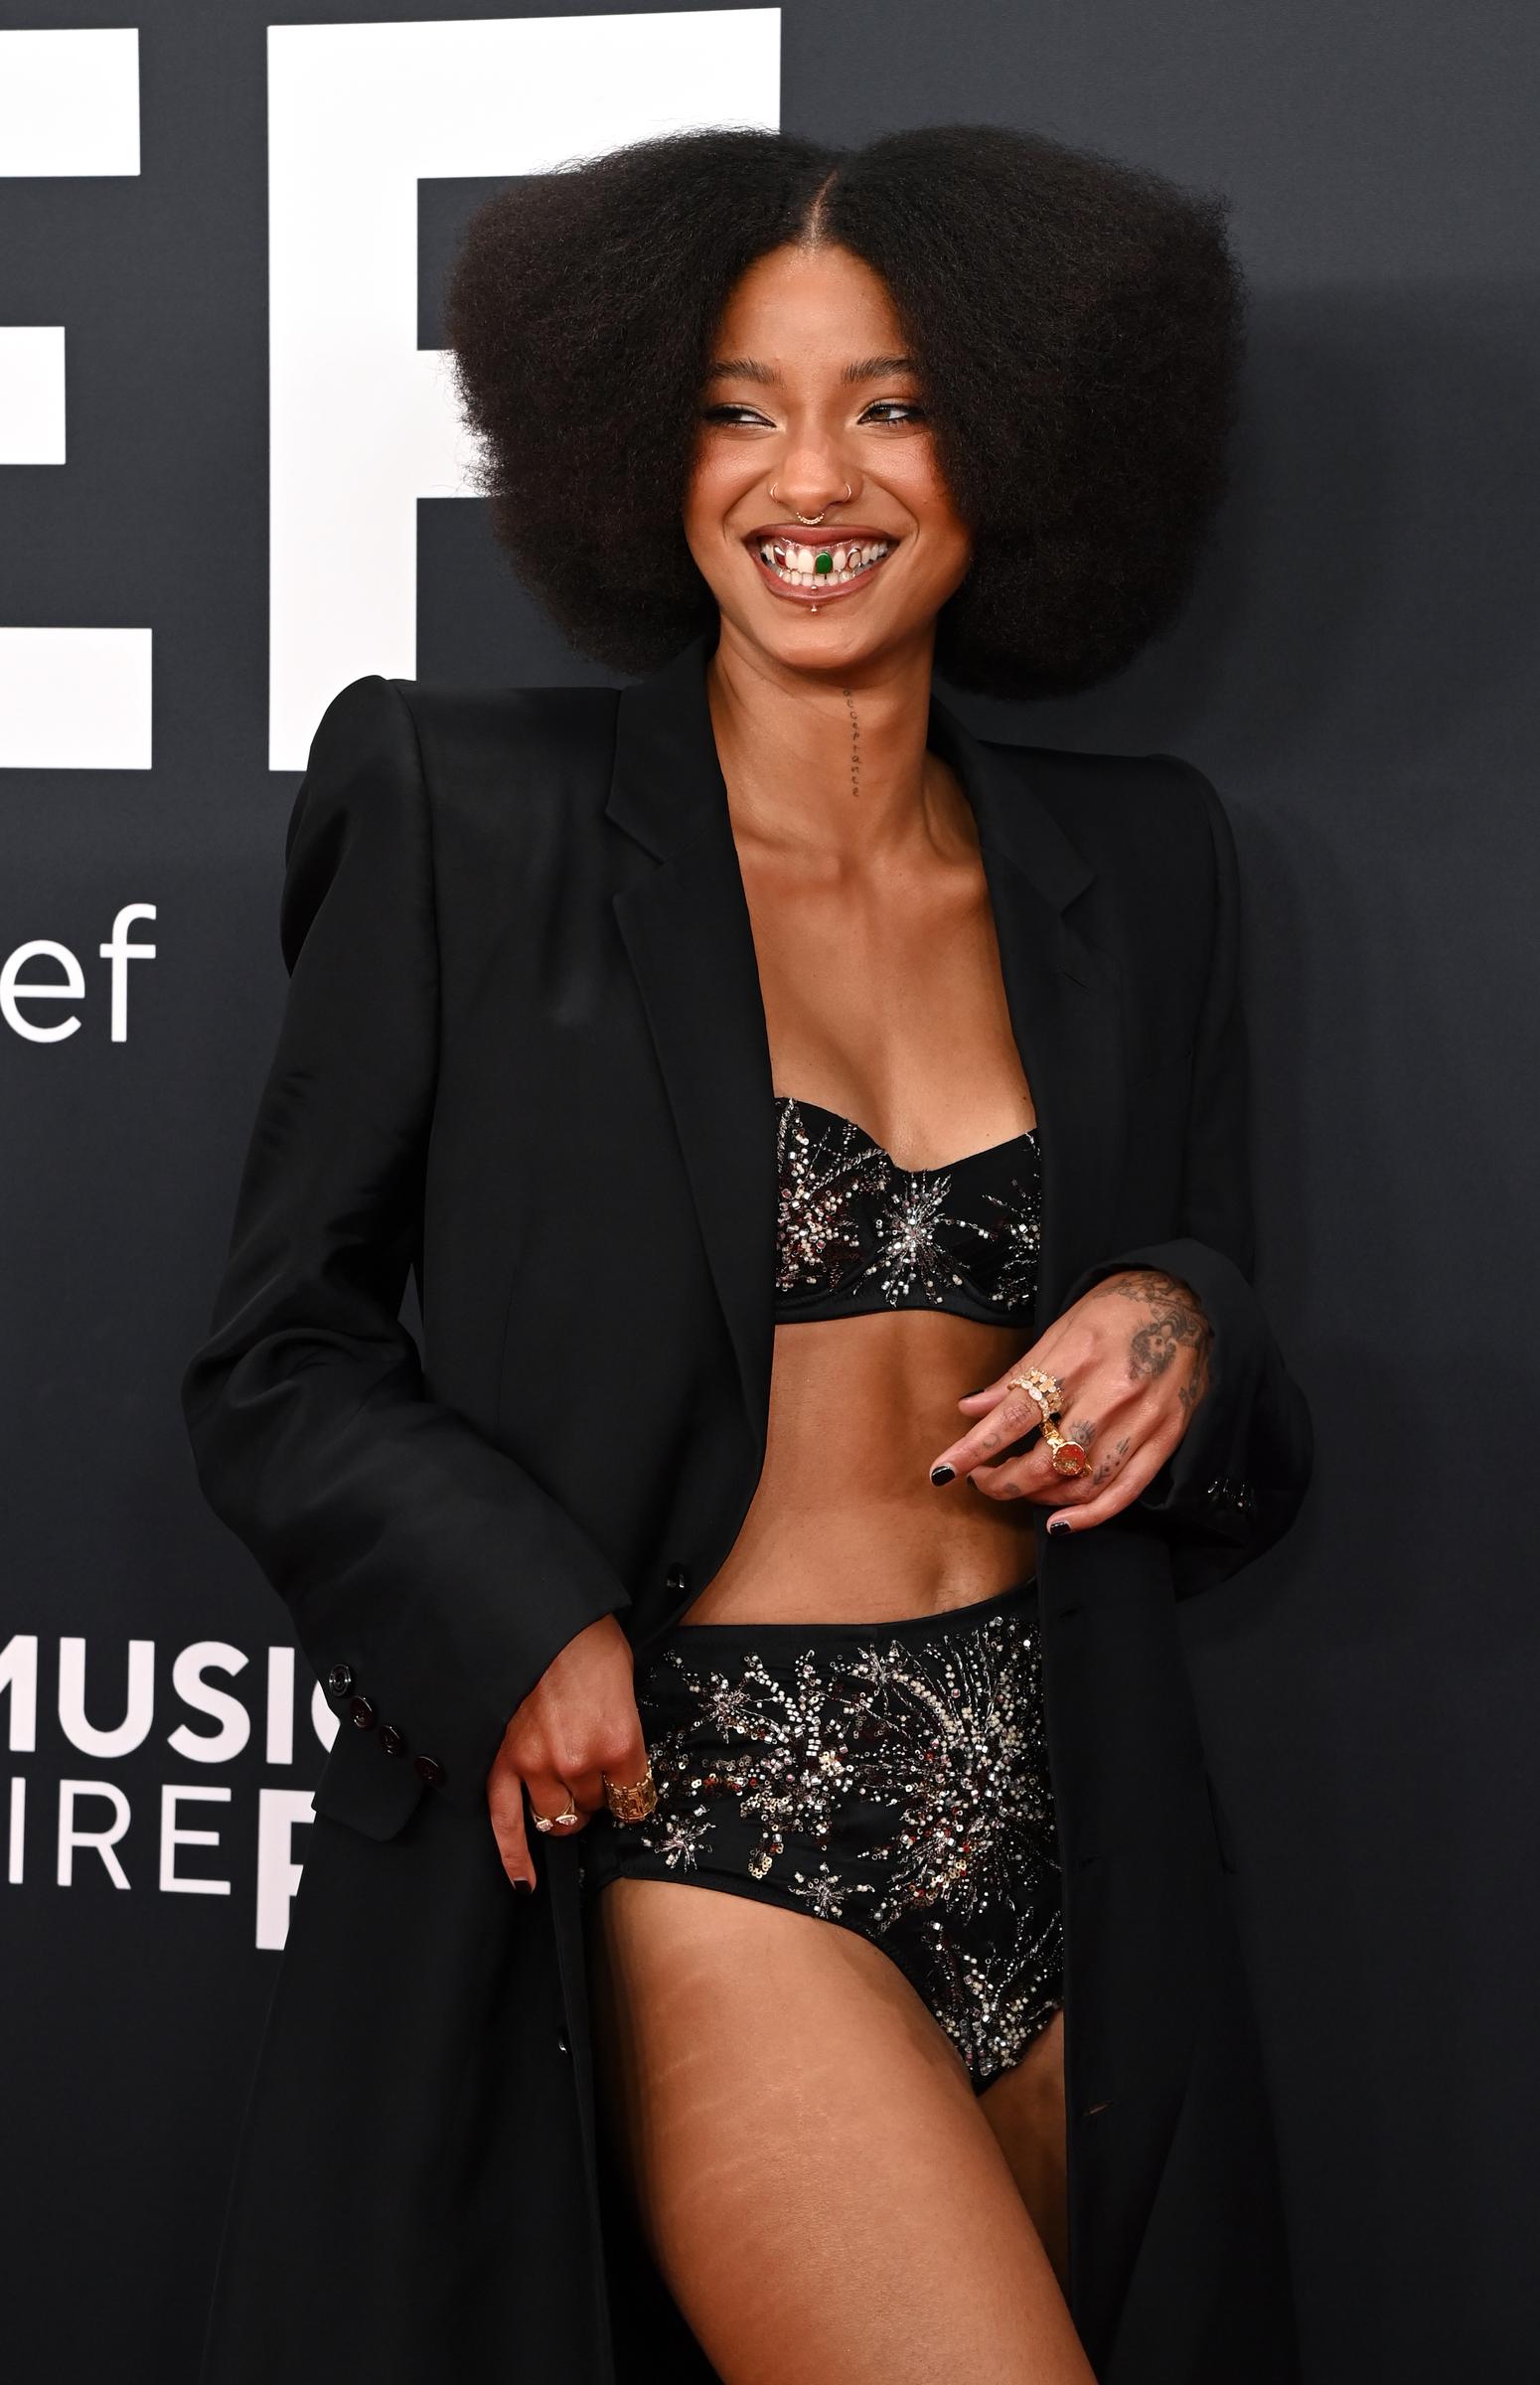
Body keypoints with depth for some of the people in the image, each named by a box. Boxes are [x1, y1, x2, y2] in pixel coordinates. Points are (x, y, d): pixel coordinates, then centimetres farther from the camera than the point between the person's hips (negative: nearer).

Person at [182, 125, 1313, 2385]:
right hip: (699, 1839, -4)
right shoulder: (475, 820, 1)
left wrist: (1180, 1344, -5)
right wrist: (512, 1617, -13)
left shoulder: (1137, 865, 12)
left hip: (1063, 1856, 5)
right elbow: (282, 1358, 3)